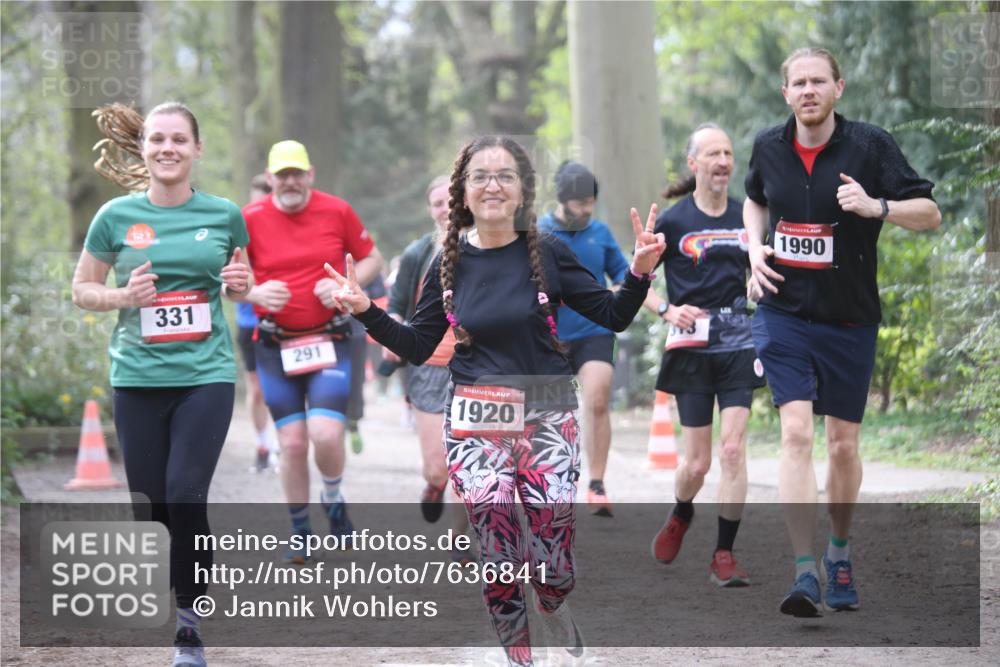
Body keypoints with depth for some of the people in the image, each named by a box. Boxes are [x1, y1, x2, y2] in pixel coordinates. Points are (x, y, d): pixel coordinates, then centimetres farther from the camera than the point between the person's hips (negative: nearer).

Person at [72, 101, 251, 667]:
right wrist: (122, 296, -10)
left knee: (185, 496, -14)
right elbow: (82, 289, 9)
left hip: (206, 375, -1)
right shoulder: (117, 216, 0)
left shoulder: (225, 215, 3)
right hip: (138, 378, 1)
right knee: (151, 504, 4)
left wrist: (241, 282, -4)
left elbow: (241, 281, 19)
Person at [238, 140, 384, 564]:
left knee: (326, 434, -16)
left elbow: (371, 259, 10)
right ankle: (300, 532, 18)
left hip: (330, 341, -1)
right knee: (292, 443, 0)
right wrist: (255, 293, -16)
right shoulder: (250, 219, -2)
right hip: (275, 347, 1)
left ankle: (333, 498, 16)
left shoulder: (337, 211, -1)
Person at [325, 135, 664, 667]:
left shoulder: (547, 253, -1)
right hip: (476, 427, 1)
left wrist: (639, 272, -13)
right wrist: (366, 312, 0)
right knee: (498, 563, -4)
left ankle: (553, 609, 33)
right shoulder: (450, 264, 4)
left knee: (555, 571, -2)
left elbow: (613, 316, 3)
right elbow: (417, 347, 11)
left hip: (546, 422, -1)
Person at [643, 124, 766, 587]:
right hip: (691, 348, -2)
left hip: (738, 345, 2)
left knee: (733, 449, -10)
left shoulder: (746, 218, 7)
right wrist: (667, 310, -11)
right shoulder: (673, 221, -3)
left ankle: (724, 556, -2)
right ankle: (680, 516, 35)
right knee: (698, 462, 1)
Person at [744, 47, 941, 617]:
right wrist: (755, 249, 4)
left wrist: (877, 207, -26)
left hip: (850, 319, -1)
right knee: (796, 433, -14)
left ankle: (840, 552, 34)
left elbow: (930, 214, -8)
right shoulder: (769, 147, 0)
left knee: (844, 444, 9)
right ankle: (805, 574, -17)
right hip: (783, 313, 1)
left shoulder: (871, 145, -9)